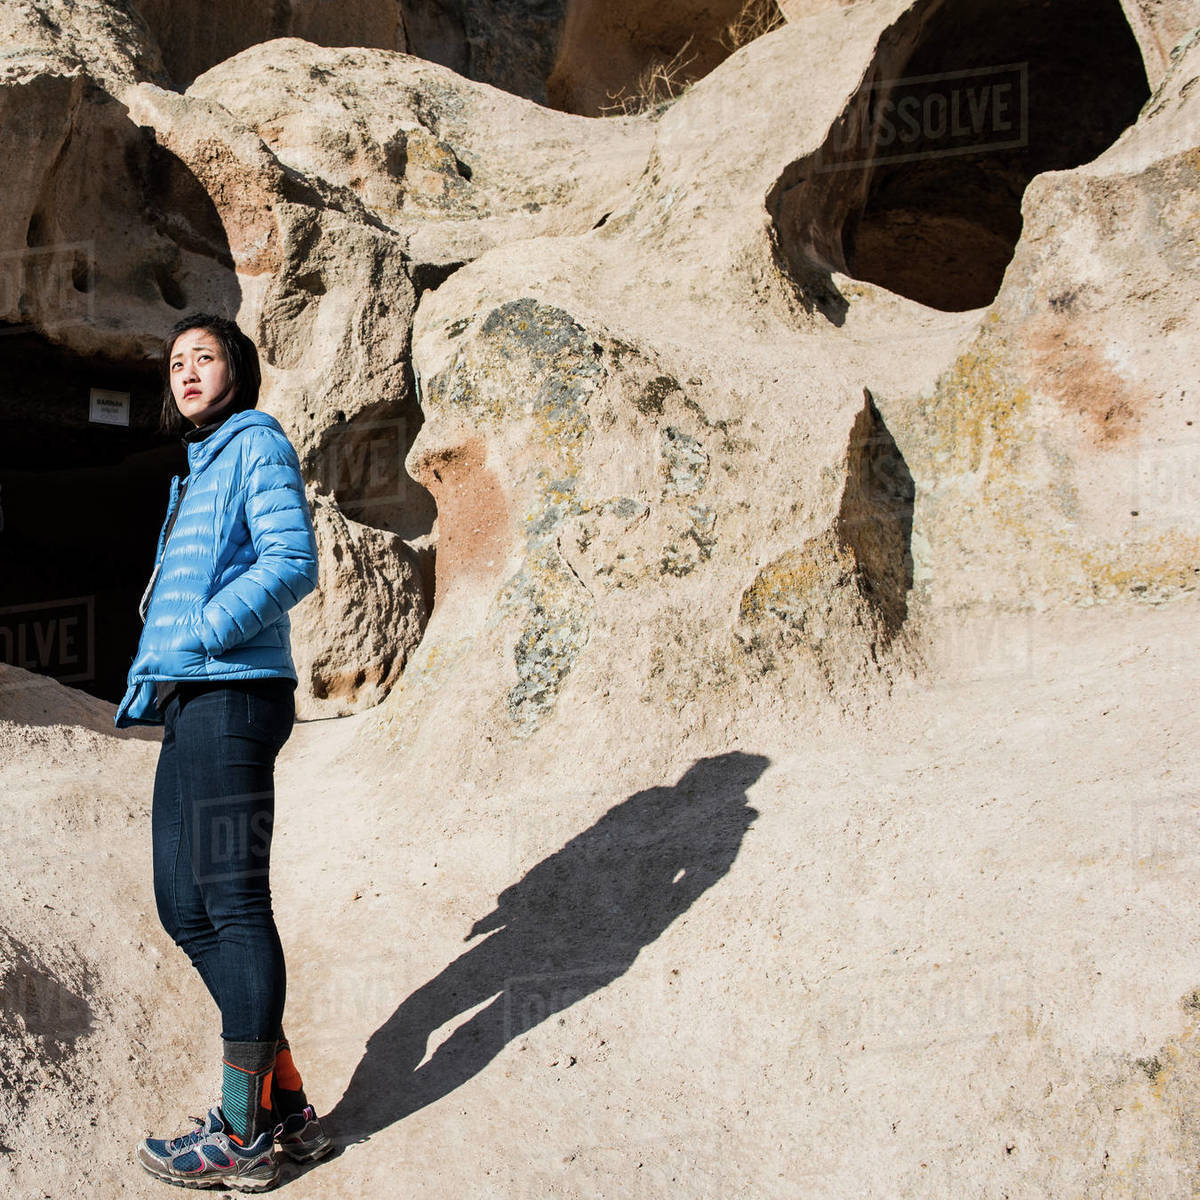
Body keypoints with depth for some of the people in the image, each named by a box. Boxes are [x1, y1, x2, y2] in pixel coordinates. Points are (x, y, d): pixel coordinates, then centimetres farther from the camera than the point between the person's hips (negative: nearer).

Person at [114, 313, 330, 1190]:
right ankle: (288, 1109, 13)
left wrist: (201, 634, -16)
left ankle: (242, 1136, -2)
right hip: (190, 703, 9)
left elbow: (293, 562, -13)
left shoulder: (257, 443, 0)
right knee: (185, 906, 8)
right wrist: (152, 679, 15)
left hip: (234, 692, -9)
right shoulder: (199, 468, 25)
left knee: (233, 902, -7)